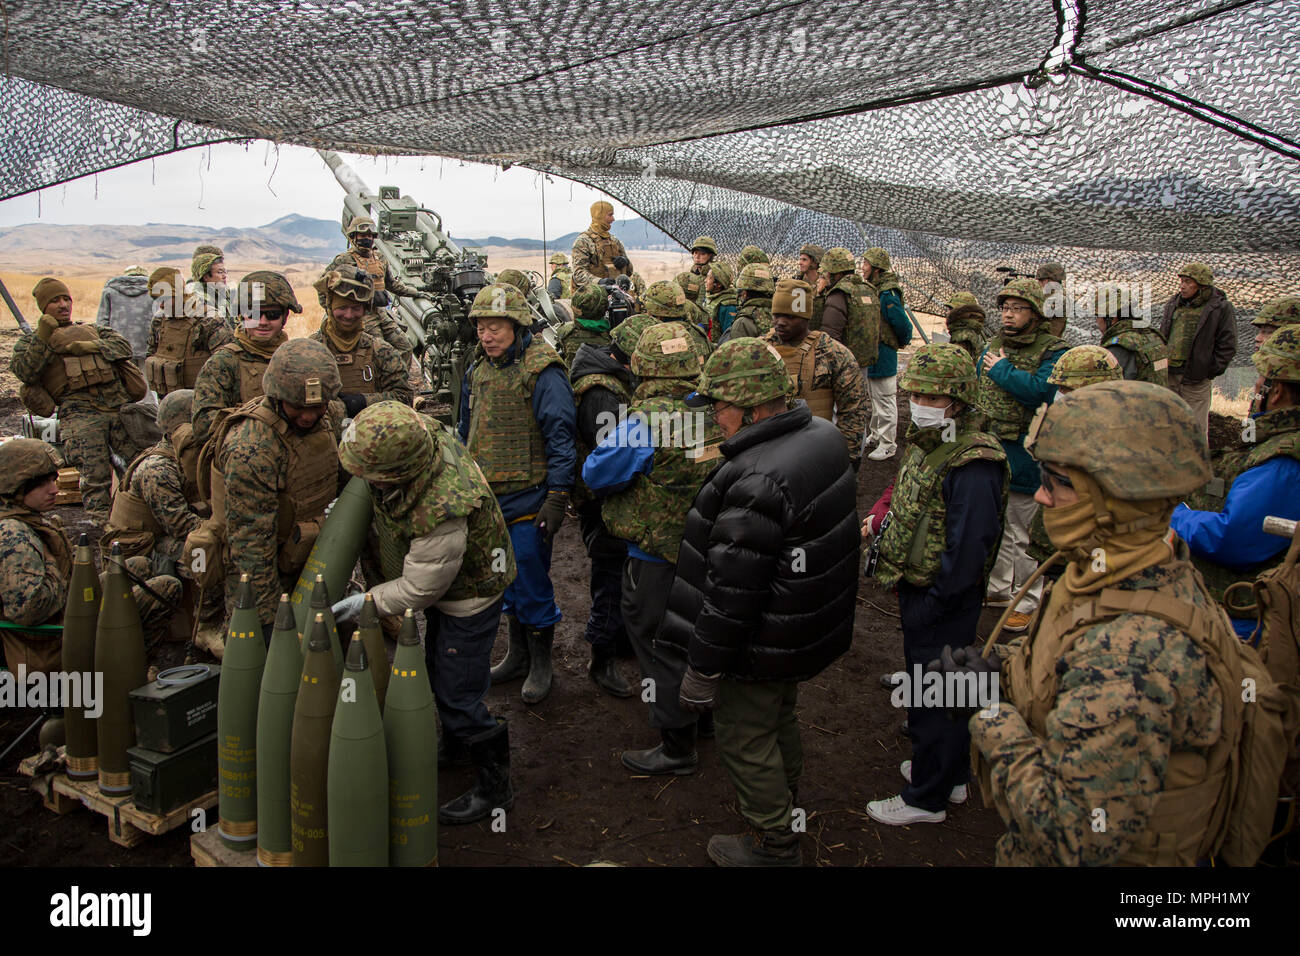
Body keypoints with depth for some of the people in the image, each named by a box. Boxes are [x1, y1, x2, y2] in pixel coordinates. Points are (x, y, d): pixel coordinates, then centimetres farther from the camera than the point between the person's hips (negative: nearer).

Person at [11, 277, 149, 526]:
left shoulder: (93, 330, 29)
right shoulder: (31, 340, 21)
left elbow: (123, 346, 11)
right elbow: (24, 373, 2)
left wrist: (91, 346, -5)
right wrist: (42, 338, -7)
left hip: (119, 405, 3)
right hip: (80, 413, -3)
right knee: (95, 477, -10)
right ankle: (102, 524, -5)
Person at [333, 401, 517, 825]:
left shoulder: (442, 515, -44)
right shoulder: (422, 433, -21)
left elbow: (420, 589, -28)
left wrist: (365, 603, -16)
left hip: (471, 594, -9)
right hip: (442, 581, 9)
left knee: (456, 694, -2)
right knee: (439, 669, 26)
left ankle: (495, 785, 19)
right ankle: (455, 744, 51)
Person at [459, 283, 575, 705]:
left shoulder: (542, 371, -14)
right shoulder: (478, 370, 9)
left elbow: (560, 437, -16)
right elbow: (466, 431, 20)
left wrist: (557, 497, -19)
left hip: (527, 496, -7)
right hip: (488, 495, 7)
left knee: (531, 579, 0)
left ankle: (540, 663, 18)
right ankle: (518, 655, 32)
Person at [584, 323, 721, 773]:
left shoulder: (644, 424, -26)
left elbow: (596, 473, -16)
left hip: (658, 556, -7)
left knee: (658, 643, 8)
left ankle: (677, 748, 20)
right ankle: (703, 713, 45)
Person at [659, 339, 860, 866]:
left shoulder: (756, 484, -33)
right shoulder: (824, 436, -3)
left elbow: (732, 592, -29)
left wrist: (702, 670, -20)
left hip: (761, 645, -9)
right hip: (810, 624, 9)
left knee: (746, 739, 11)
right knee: (779, 719, 29)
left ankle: (773, 846, 30)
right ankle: (785, 807, 51)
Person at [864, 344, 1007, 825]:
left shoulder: (973, 466, -26)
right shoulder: (928, 443, 5)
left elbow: (968, 548, -26)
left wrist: (931, 605, -19)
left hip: (943, 603, -10)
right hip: (918, 589, 10)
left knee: (933, 697, 5)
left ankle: (926, 798, 22)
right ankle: (952, 774, 42)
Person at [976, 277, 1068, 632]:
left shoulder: (1052, 352, -12)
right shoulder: (994, 345, 9)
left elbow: (1041, 391, -29)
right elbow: (976, 387, 17)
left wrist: (1002, 370, -18)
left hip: (1021, 456, -7)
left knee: (1021, 535, 2)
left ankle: (1028, 602, 16)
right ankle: (999, 588, 35)